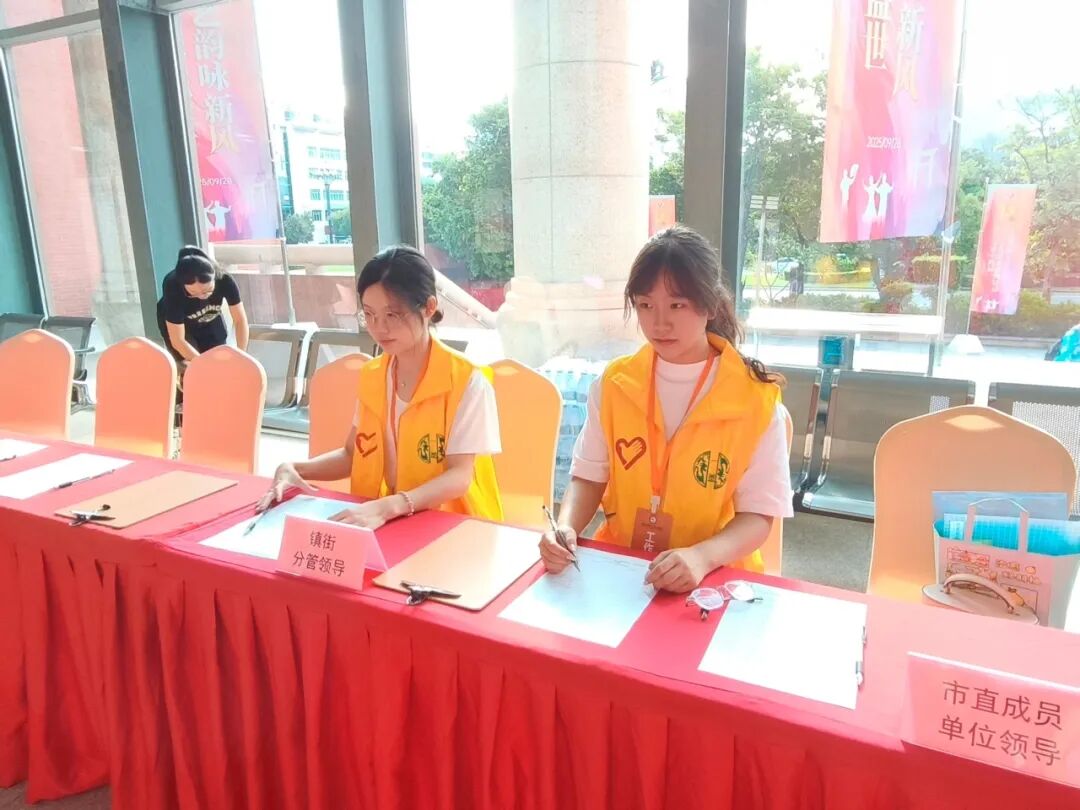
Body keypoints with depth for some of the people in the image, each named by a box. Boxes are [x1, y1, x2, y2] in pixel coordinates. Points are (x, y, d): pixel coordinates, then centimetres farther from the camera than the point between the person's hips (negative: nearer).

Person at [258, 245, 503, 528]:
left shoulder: (467, 381, -15)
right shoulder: (371, 376, 4)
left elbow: (459, 476, -18)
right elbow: (352, 454, 12)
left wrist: (386, 507, -32)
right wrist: (294, 469, -5)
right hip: (386, 522, 5)